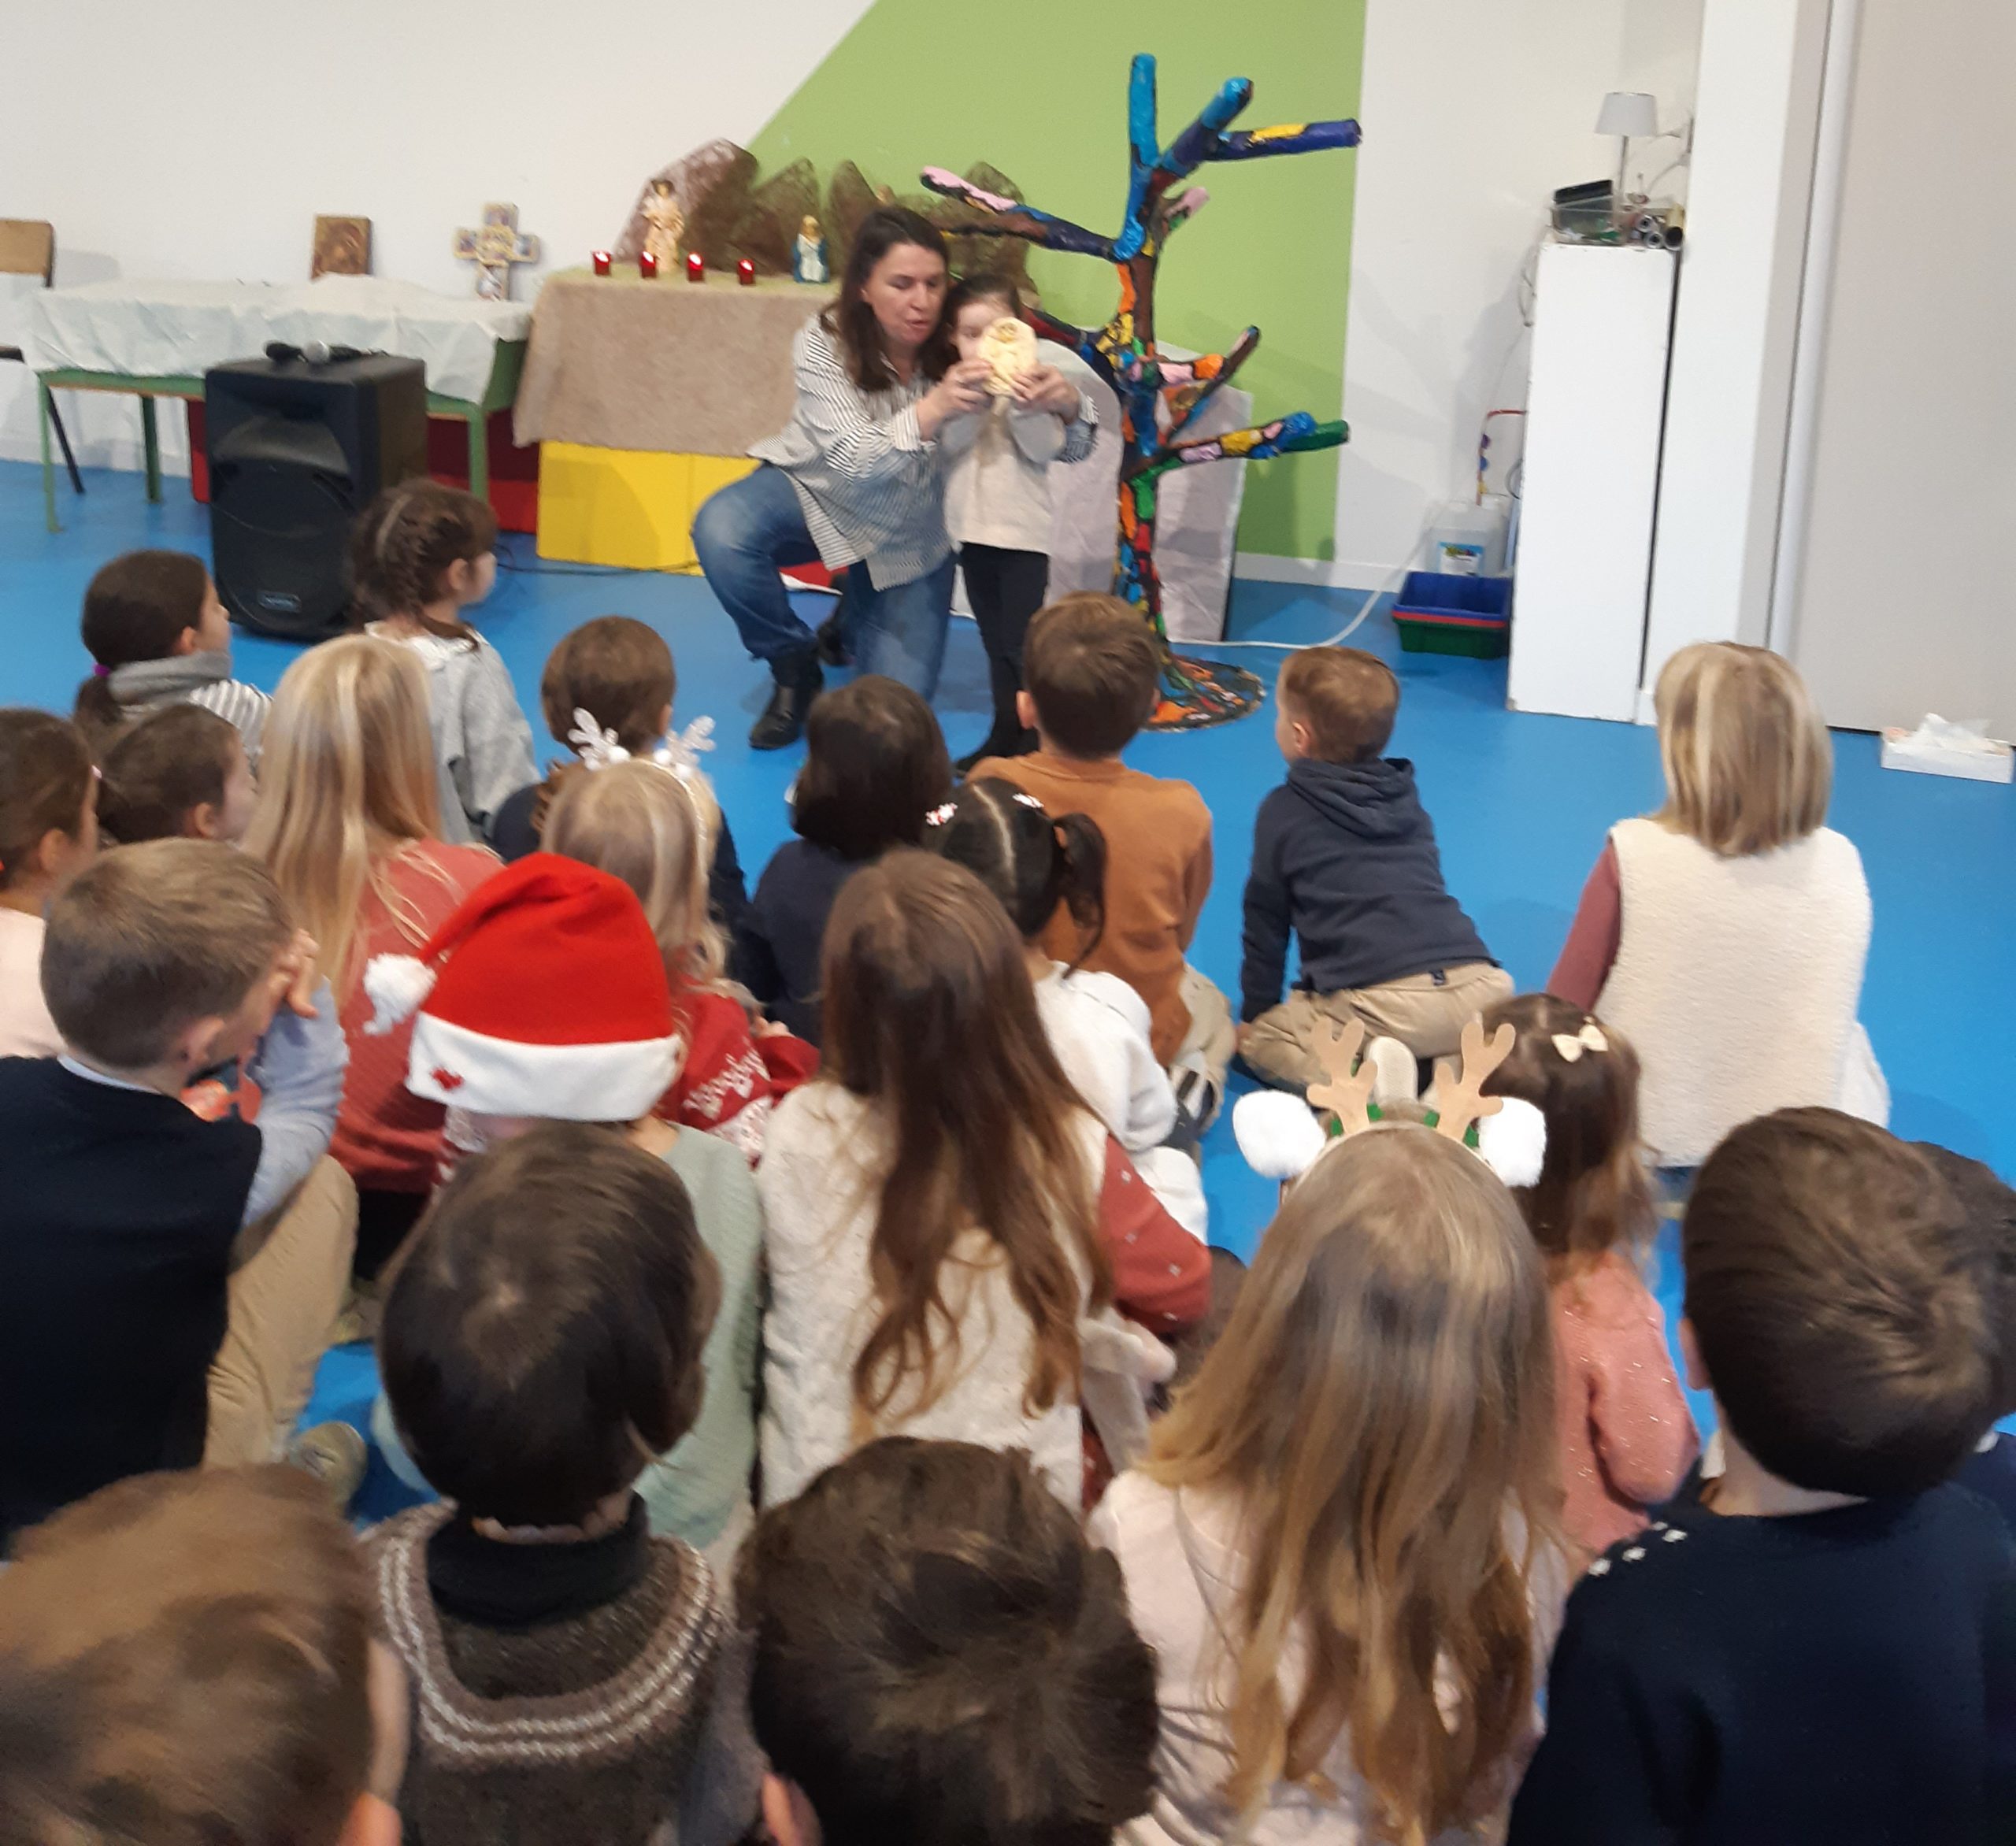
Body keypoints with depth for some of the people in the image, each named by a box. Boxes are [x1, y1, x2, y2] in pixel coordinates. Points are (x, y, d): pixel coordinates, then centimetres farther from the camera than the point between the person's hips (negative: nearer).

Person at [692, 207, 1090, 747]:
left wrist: (1065, 403, -47)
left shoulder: (962, 350, -23)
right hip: (819, 493, -1)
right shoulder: (823, 344, -26)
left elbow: (1075, 443, -21)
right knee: (720, 532, -32)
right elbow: (853, 464, -36)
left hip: (912, 533, 1)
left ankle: (861, 615, 27)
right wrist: (933, 410, -54)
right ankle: (795, 664, -4)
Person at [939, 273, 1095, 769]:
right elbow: (951, 443, -13)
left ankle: (1033, 740, 4)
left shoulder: (1034, 377, -6)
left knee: (1022, 643, -7)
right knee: (996, 642, 13)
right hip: (973, 528, 4)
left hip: (1024, 529, -3)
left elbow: (1046, 450, -13)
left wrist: (1025, 406, -28)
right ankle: (1007, 734, 23)